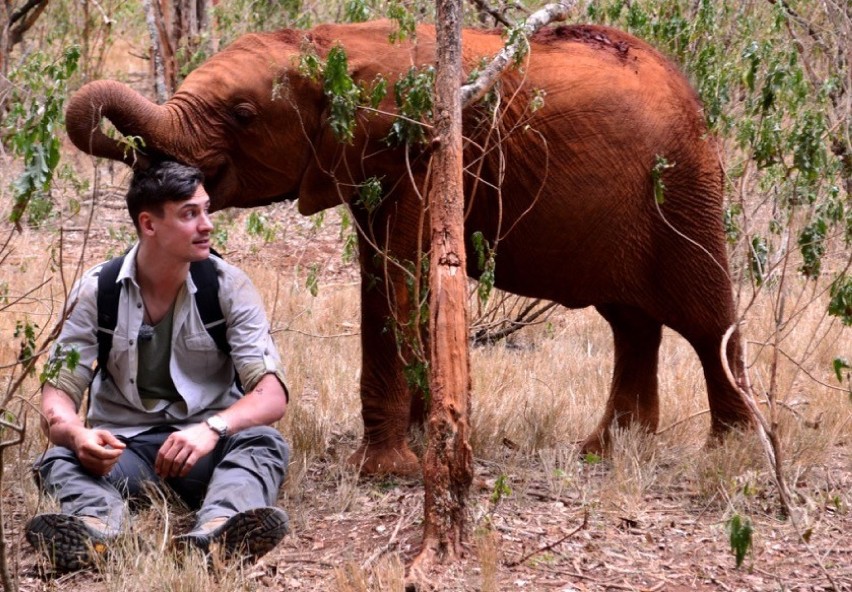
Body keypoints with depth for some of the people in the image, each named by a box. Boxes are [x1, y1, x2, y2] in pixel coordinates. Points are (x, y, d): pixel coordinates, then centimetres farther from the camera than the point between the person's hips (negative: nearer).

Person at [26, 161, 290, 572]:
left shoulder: (229, 287, -4)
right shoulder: (95, 292, -2)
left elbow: (272, 394, -12)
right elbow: (58, 395, -6)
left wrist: (212, 429, -33)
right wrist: (77, 434, -31)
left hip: (206, 445, 0)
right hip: (123, 445, 0)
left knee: (264, 442, -30)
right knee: (60, 458, -28)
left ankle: (217, 529, -61)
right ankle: (94, 523, -61)